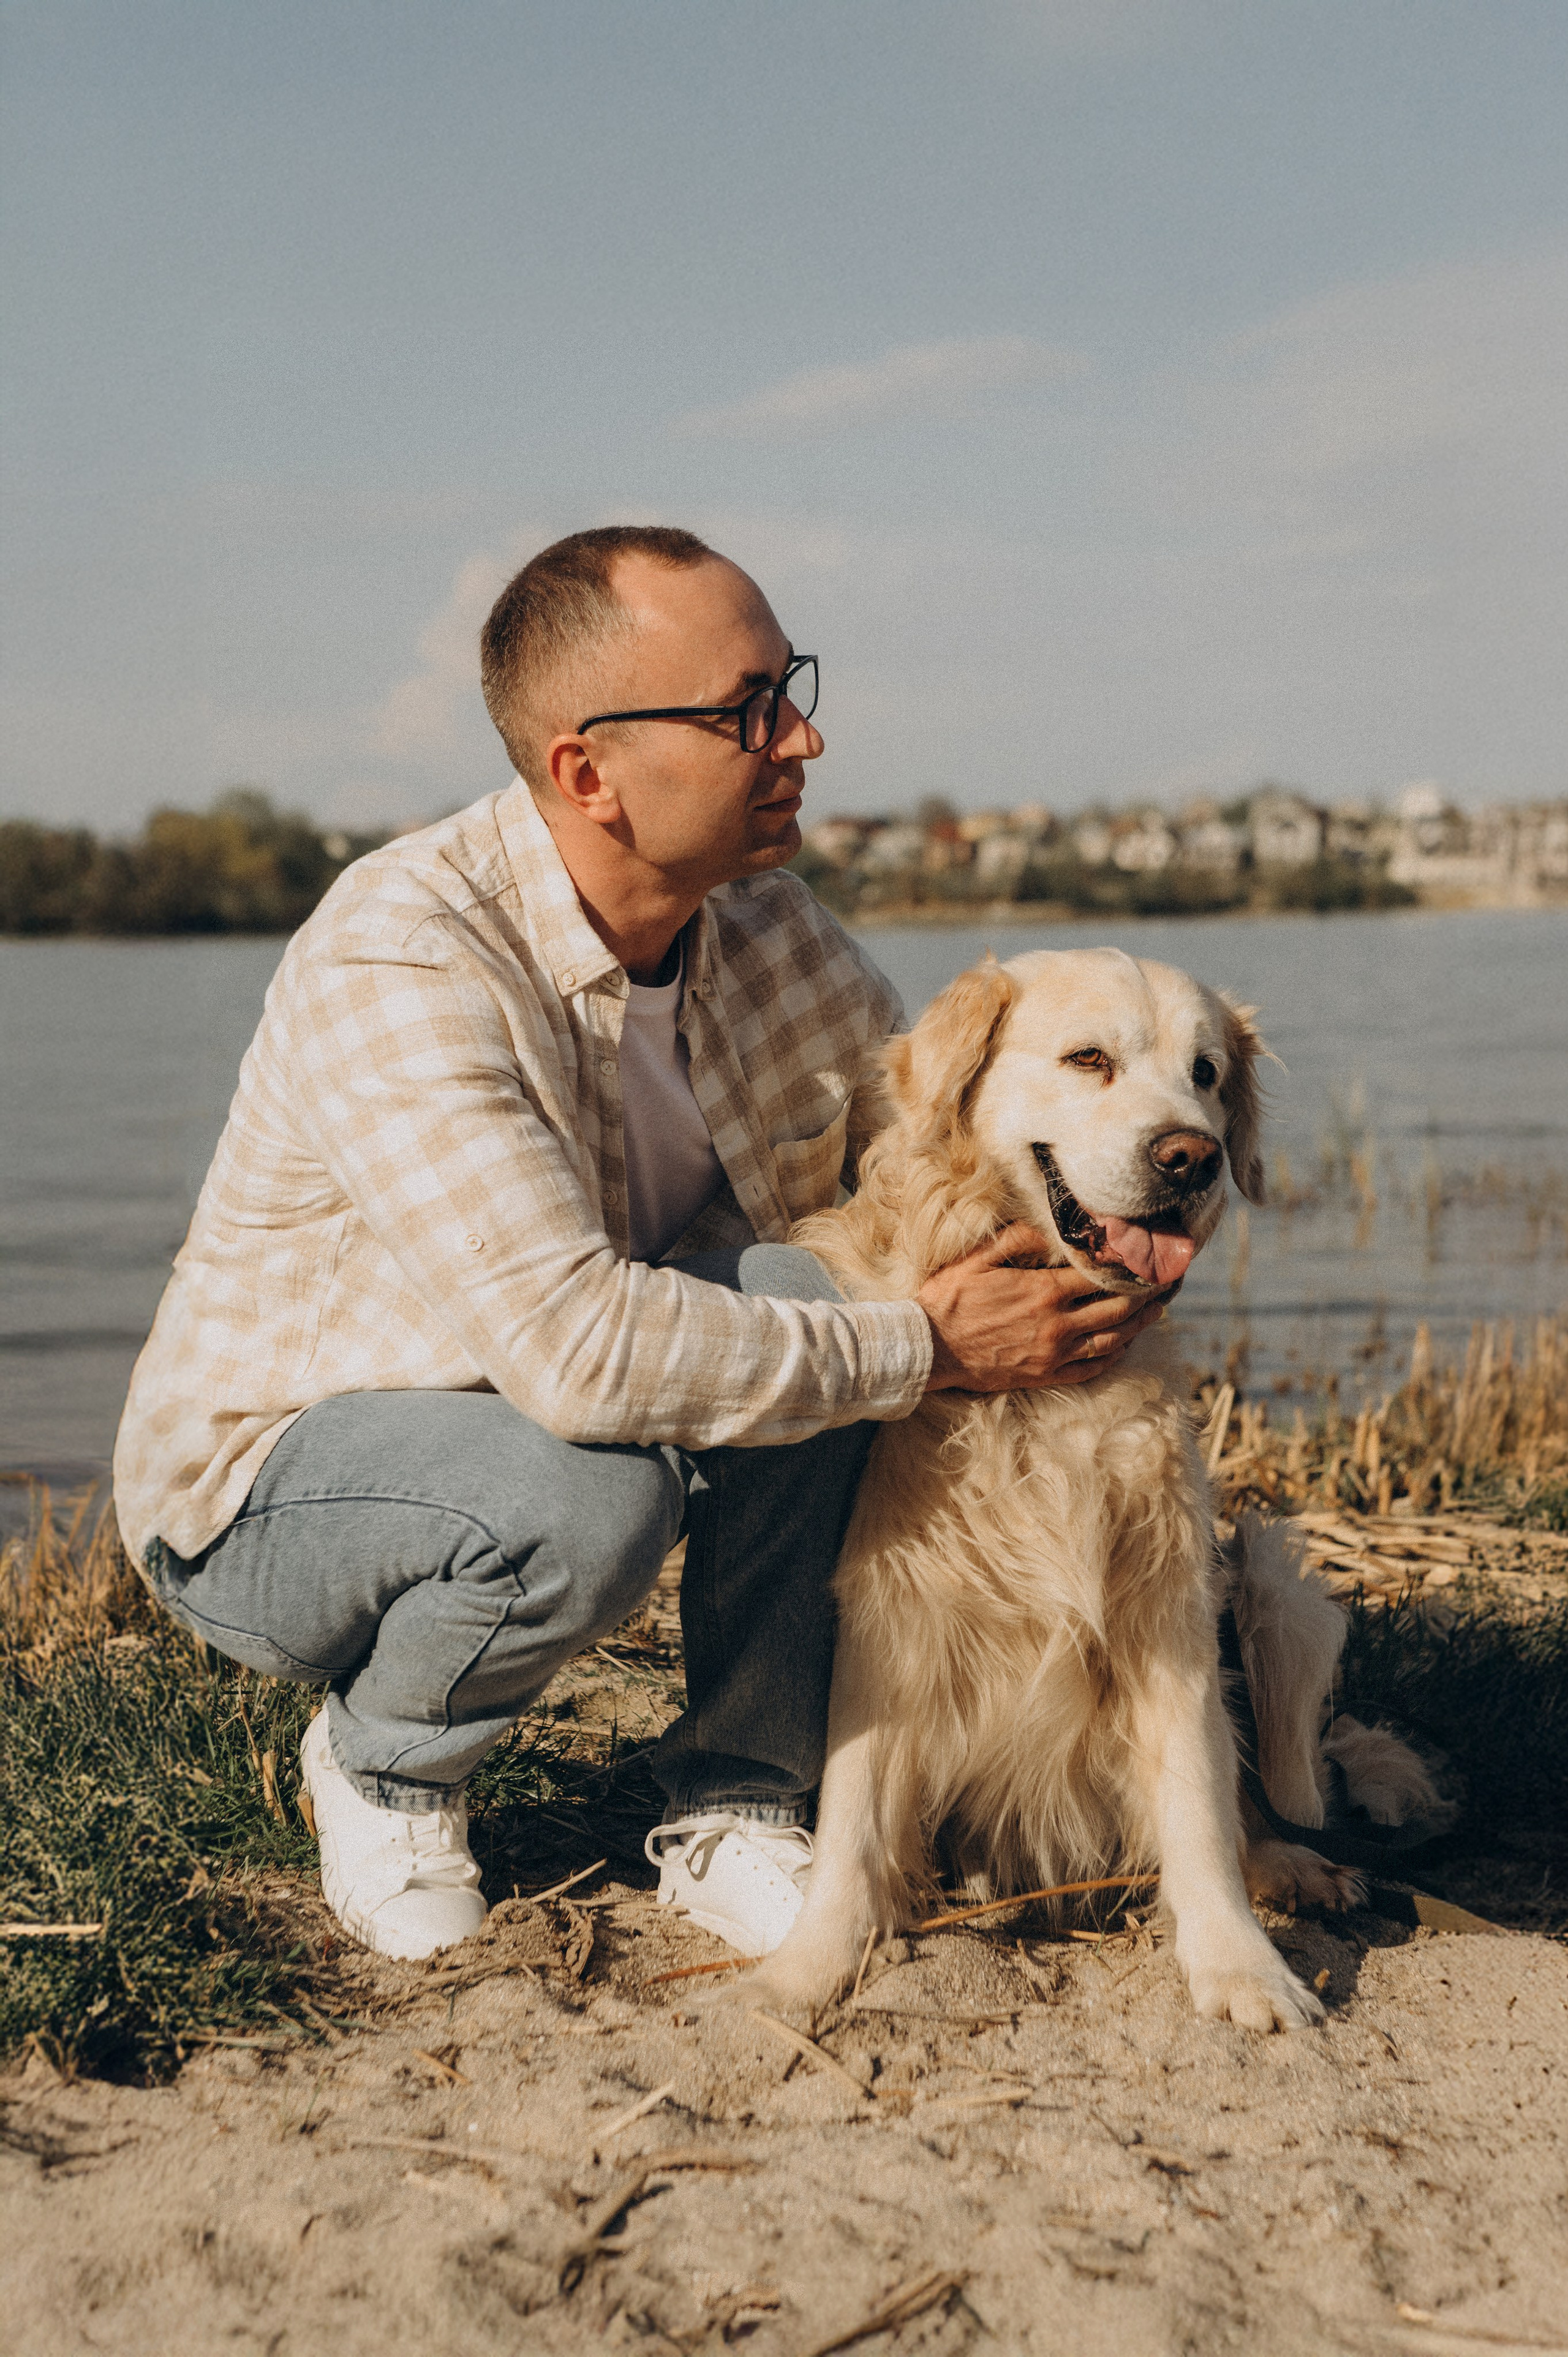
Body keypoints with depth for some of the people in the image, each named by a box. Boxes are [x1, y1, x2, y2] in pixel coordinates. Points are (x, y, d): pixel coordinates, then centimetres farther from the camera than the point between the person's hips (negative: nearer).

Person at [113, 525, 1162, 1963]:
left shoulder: (767, 926, -8)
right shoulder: (397, 966, -31)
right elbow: (575, 1346, -40)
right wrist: (923, 1349, -32)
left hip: (555, 1411, 6)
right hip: (261, 1488, -5)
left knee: (806, 1285, -23)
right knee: (592, 1500, -37)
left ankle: (736, 1815, -7)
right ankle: (380, 1764, -2)